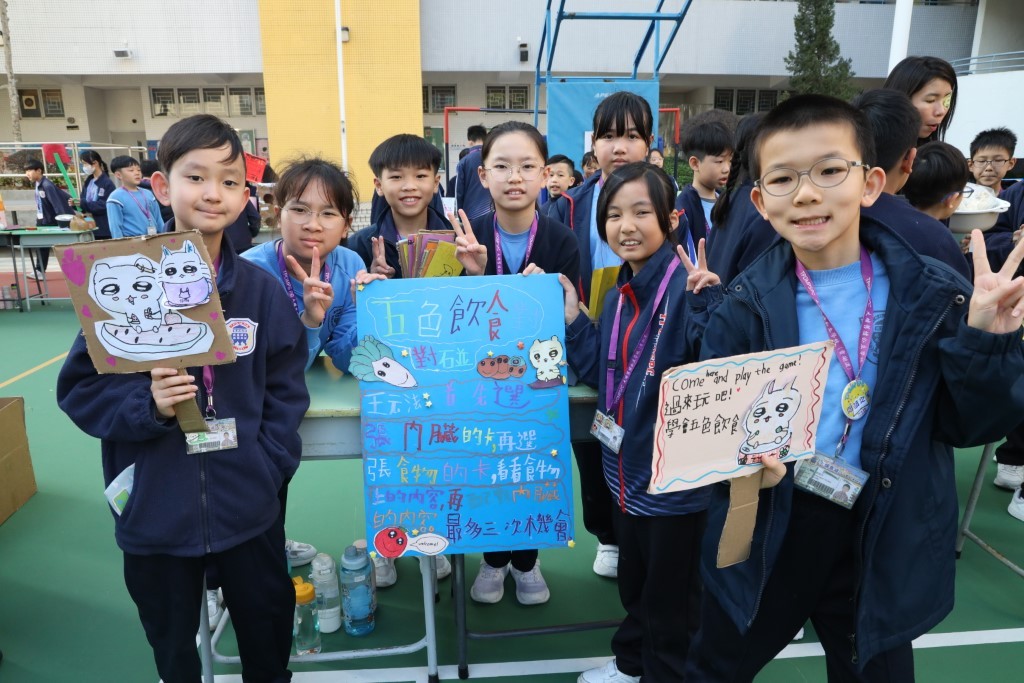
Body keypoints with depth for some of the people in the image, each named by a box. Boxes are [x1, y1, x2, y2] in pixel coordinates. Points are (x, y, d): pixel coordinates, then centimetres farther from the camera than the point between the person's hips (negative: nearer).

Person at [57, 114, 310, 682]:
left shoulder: (261, 289, -4)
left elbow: (286, 389, 1)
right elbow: (79, 387, -4)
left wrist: (268, 466, -8)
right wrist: (147, 404, -22)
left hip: (248, 506, 1)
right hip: (154, 509, 0)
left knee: (267, 625, 20)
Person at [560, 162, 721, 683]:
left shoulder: (686, 286, -20)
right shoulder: (618, 296, 4)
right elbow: (602, 374, 7)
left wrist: (707, 302, -41)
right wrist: (570, 317, 0)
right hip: (628, 465, 8)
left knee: (671, 590, 15)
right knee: (633, 578, 27)